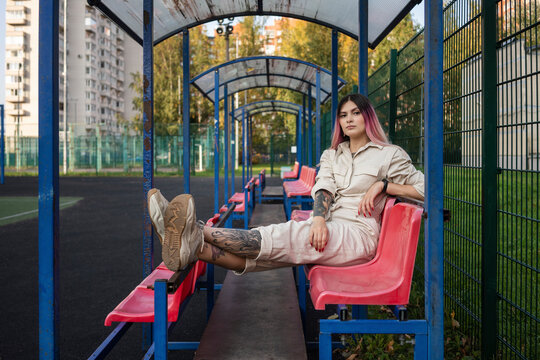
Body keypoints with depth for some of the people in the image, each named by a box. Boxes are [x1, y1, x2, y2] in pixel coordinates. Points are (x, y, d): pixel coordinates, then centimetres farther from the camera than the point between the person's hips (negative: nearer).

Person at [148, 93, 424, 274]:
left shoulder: (389, 154, 9)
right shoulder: (332, 156, 23)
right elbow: (324, 189, 3)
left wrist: (383, 185, -7)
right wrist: (318, 219, -19)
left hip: (357, 235, -5)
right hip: (327, 231, 5)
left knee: (281, 237, -29)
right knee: (266, 250, -22)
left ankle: (199, 232, -44)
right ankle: (195, 248, -44)